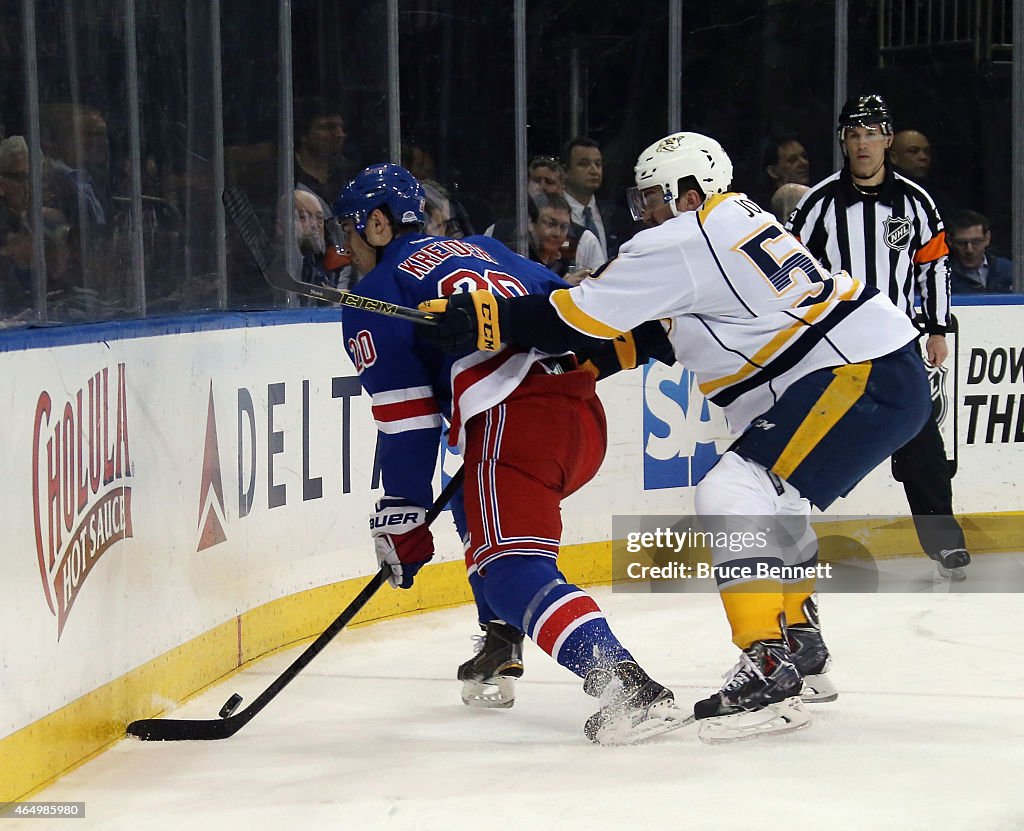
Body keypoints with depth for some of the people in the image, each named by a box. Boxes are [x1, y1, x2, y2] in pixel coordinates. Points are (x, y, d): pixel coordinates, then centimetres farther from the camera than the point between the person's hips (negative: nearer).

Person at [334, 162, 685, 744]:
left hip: (514, 416, -8)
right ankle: (498, 655, 28)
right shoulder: (481, 249, 30)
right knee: (479, 510, 33)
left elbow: (407, 425, 3)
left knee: (512, 567, -15)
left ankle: (629, 686, -36)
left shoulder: (375, 295, 9)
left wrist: (402, 521, 7)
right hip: (586, 412, 8)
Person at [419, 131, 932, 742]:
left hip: (865, 376, -11)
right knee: (769, 498, 27)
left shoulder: (685, 240, -11)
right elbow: (658, 331, 23)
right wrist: (583, 363, 16)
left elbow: (584, 315, -12)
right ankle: (801, 651, 37)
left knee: (734, 495, -17)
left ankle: (771, 675, -21)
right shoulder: (736, 218, 19)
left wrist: (476, 319, -6)